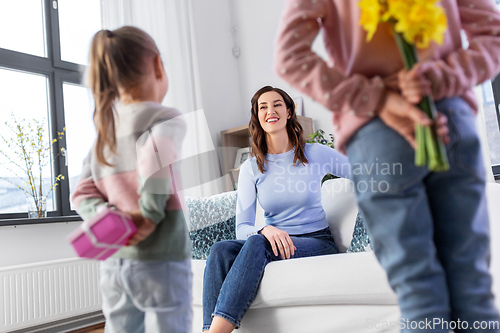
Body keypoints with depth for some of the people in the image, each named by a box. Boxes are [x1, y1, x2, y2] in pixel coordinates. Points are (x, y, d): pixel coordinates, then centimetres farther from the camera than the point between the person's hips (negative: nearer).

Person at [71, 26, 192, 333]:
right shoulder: (166, 120, -9)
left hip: (113, 264, 6)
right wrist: (151, 214, -19)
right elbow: (156, 158, -30)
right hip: (161, 262, -6)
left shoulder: (105, 128, 10)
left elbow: (83, 193, 5)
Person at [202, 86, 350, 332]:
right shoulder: (251, 168, 5)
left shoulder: (315, 153, 2)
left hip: (318, 242, -2)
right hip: (276, 241, 3)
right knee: (221, 250, -29)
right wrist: (266, 230, -24)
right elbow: (242, 227, -3)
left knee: (257, 243, -34)